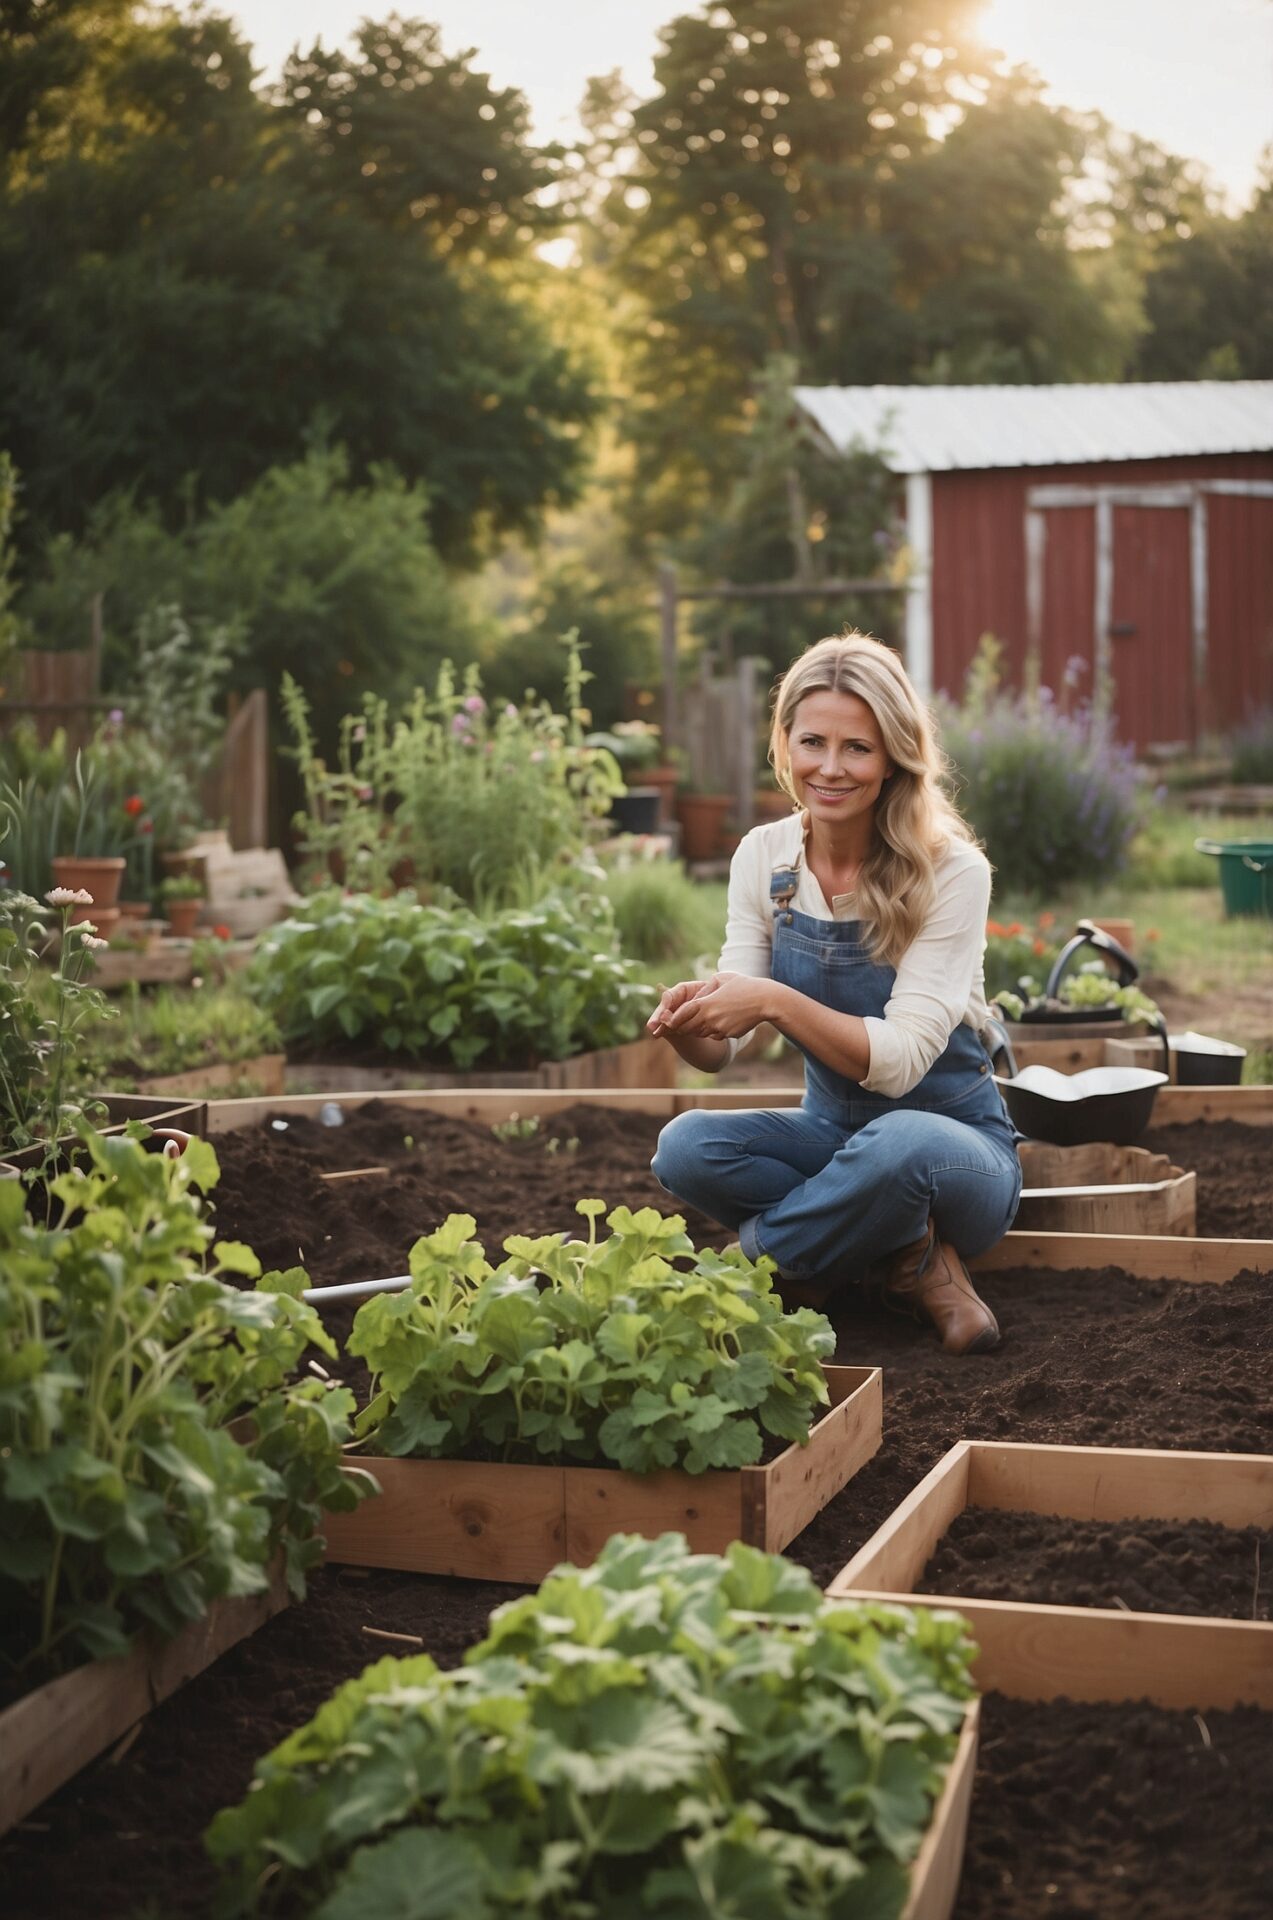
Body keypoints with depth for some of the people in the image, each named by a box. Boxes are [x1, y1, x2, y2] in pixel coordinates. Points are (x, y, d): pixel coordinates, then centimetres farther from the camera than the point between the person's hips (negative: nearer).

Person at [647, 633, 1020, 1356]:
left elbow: (901, 1060, -24)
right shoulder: (763, 857, -4)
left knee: (900, 1143, -39)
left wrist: (775, 1002, -38)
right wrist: (688, 1022, -30)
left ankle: (765, 1266, -11)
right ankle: (912, 1261, -12)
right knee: (685, 1146, -25)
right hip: (833, 1133, 5)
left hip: (955, 1142, -4)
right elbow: (721, 1051, -6)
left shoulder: (952, 870, -18)